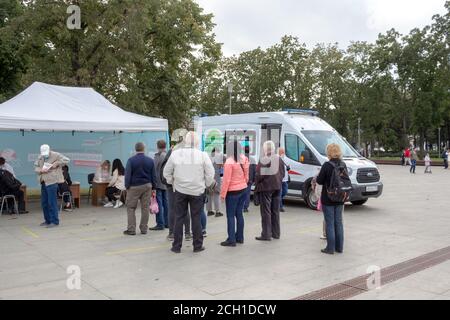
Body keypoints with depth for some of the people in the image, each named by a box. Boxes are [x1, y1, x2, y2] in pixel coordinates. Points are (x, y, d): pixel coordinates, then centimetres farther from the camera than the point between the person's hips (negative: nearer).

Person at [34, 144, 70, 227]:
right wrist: (40, 170, -9)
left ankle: (55, 221, 1)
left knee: (52, 202, -7)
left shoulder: (55, 155, -5)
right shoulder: (40, 158, 12)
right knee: (44, 203, 13)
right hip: (43, 182, 7)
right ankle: (48, 220, 26)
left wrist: (57, 163, -16)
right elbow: (35, 167, 12)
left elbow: (66, 160, -8)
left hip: (52, 181, -7)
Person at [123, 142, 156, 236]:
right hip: (147, 186, 3)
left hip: (134, 186, -3)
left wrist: (127, 186, 1)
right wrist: (153, 187, 13)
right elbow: (153, 175, 6)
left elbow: (127, 175, -8)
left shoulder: (131, 160, -8)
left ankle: (131, 229, 5)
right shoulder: (150, 161, 2)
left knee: (131, 208, 6)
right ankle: (144, 229, 14)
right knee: (145, 208, 8)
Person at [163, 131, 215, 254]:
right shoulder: (203, 155, -9)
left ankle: (176, 246, 15)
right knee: (196, 218, 8)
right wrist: (207, 184, 11)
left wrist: (172, 182, 19)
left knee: (179, 218, 9)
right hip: (197, 191, -1)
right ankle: (197, 246, 15)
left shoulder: (175, 154, -4)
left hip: (180, 190, 1)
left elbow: (166, 172, 4)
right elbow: (210, 174, -5)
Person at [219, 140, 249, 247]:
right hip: (243, 190, 7)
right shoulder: (244, 159, 2)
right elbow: (246, 176, 6)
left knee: (231, 216, 0)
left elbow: (226, 180, -17)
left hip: (233, 192, -7)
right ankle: (239, 237, 23)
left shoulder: (229, 162, -17)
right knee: (239, 214, 15)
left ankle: (231, 240, 2)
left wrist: (222, 194, -11)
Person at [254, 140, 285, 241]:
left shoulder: (264, 160, -16)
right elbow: (282, 173, 10)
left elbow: (259, 175, -17)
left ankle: (266, 234, 2)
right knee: (275, 211, 15)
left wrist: (256, 185, -1)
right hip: (277, 187, 7)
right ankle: (276, 233, 23)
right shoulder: (279, 159, 6)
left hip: (265, 187, -7)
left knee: (266, 211, -1)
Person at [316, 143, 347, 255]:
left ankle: (330, 248, 7)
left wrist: (318, 176, 7)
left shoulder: (327, 165, -17)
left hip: (328, 199, -5)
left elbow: (319, 181, -12)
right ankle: (339, 247, 21)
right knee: (338, 222, 14)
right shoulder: (343, 165, 1)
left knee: (329, 223, 2)